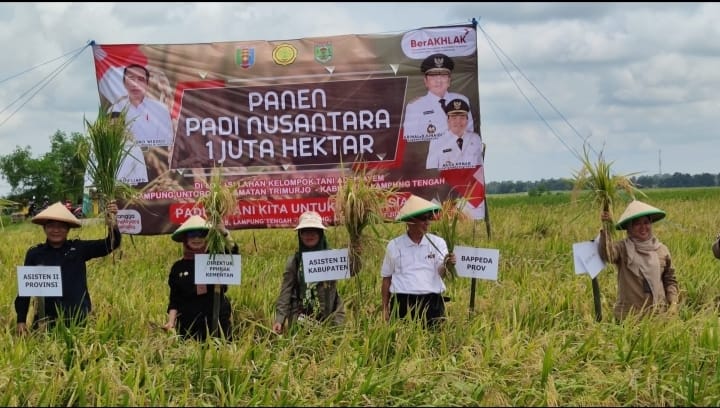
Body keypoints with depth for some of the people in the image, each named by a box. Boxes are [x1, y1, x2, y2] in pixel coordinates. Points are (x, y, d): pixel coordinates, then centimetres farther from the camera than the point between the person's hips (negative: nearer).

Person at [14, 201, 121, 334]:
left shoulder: (79, 248, 2)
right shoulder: (34, 254, 4)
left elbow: (111, 244, -6)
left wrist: (112, 224, -26)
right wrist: (21, 320, 3)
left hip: (79, 319, 0)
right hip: (47, 321, 0)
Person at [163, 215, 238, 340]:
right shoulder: (178, 267, 6)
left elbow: (233, 254, -18)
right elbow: (175, 300, 7)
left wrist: (224, 232, -30)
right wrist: (171, 322, -7)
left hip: (217, 322, -1)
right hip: (188, 326, 1)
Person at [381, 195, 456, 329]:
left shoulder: (438, 243, 6)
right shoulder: (394, 245, 7)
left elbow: (441, 273, -6)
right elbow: (386, 278, 12)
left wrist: (446, 264, -29)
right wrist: (385, 309, 9)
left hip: (432, 303, 0)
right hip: (402, 303, 0)